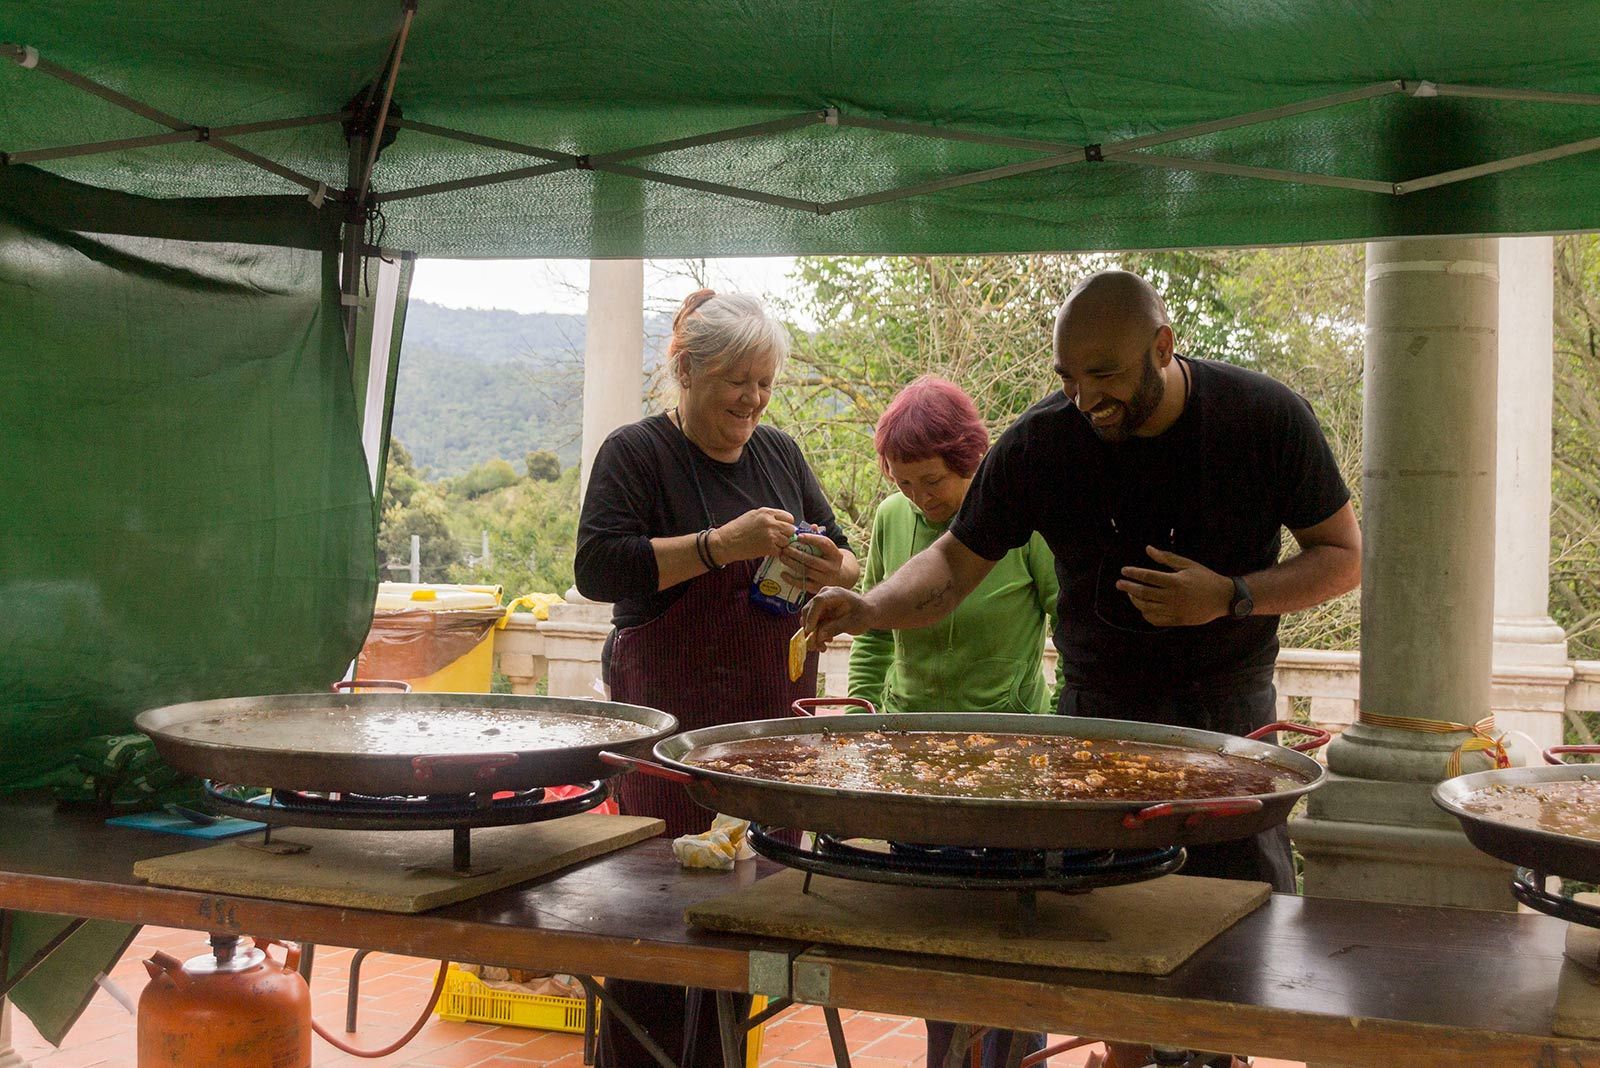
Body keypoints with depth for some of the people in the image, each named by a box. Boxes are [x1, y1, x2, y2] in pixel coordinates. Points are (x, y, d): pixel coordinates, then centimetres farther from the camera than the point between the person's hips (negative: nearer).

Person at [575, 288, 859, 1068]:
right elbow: (597, 567, -14)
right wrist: (721, 545, -22)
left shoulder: (779, 454, 15)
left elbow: (845, 563, 18)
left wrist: (831, 569, -6)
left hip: (774, 717, 5)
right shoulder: (637, 453, -2)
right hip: (671, 719, -5)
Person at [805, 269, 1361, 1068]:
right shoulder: (1041, 443, -8)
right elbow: (957, 561, 0)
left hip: (1226, 718, -1)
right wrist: (869, 608, -20)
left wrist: (1232, 597, -20)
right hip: (1095, 716, 1)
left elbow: (1342, 556, -3)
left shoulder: (1266, 419, -11)